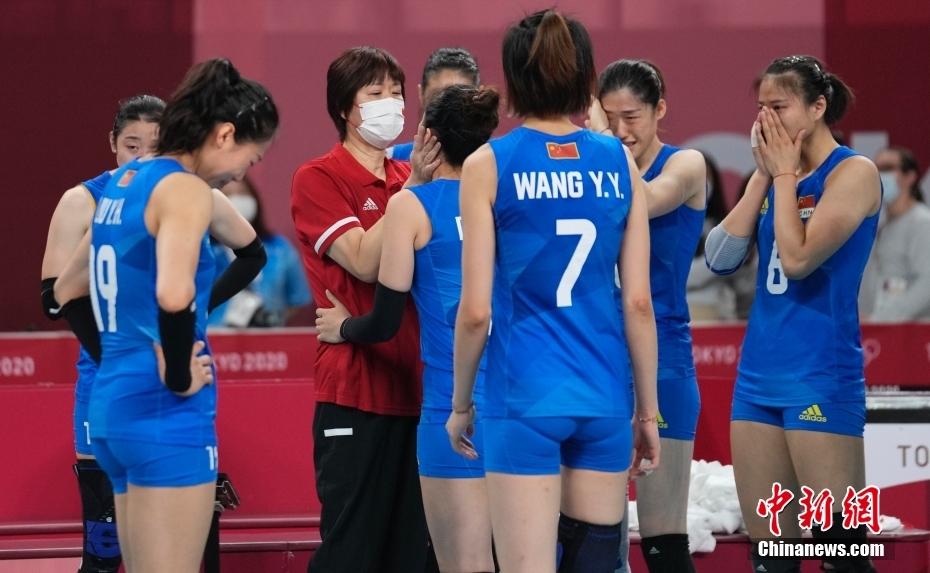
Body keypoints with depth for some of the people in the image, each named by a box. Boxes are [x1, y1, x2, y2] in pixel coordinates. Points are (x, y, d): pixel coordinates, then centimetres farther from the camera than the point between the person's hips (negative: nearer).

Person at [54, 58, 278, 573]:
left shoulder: (122, 184, 14)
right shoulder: (185, 190, -13)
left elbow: (66, 289, 26)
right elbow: (173, 297, -30)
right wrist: (179, 378, -16)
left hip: (112, 401, 9)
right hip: (166, 414, -9)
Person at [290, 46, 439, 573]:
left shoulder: (409, 178, 14)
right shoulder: (318, 179, -3)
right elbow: (364, 261, -16)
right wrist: (414, 186, -19)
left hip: (417, 388, 6)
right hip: (356, 393, -6)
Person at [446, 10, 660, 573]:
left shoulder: (489, 165, -3)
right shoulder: (619, 161, 5)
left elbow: (476, 310, -5)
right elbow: (639, 302, 4)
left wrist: (461, 404, 8)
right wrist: (648, 409, 13)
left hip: (524, 397, -3)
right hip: (604, 399, 3)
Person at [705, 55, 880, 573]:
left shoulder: (853, 172, -8)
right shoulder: (773, 175, 12)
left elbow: (798, 259, -18)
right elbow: (720, 258, 3)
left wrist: (786, 174, -9)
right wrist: (764, 175, 0)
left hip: (821, 377, -7)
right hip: (758, 375, 7)